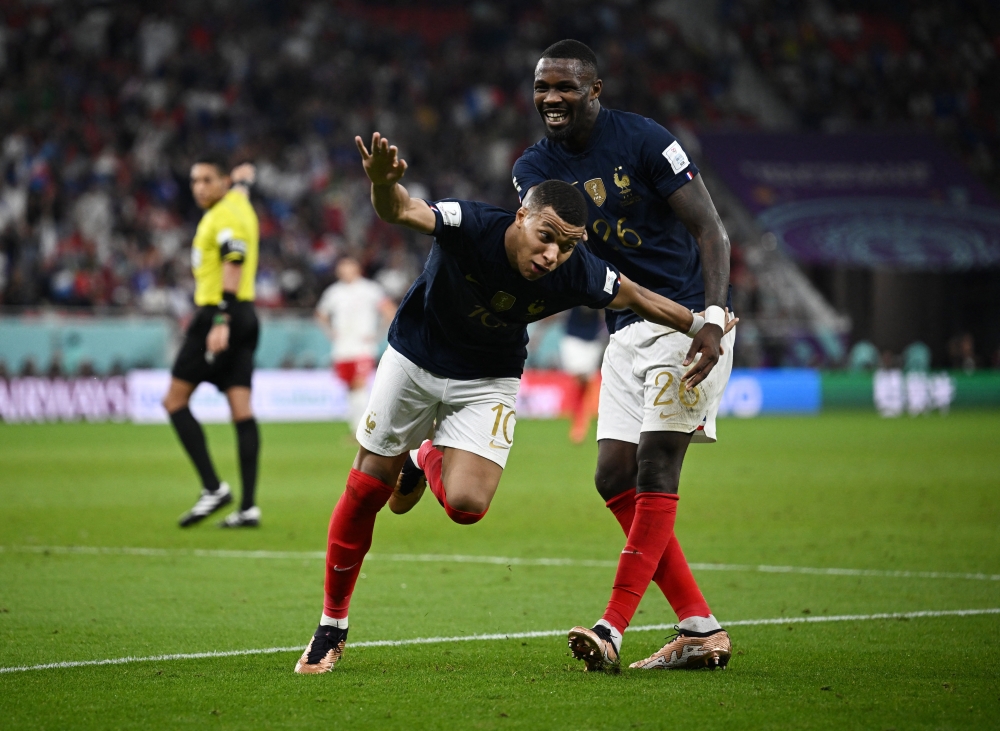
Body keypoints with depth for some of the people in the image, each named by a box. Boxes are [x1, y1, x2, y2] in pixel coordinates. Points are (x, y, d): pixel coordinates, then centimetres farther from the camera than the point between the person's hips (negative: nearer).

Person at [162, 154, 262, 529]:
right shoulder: (237, 201, 15)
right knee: (241, 410, 2)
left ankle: (213, 487, -13)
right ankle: (248, 507, -3)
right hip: (244, 316, 10)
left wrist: (220, 322, -28)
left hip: (220, 315, -10)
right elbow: (244, 176, 38)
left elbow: (233, 266, -22)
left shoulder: (225, 215, -12)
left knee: (175, 400, -6)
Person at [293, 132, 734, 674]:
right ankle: (331, 627, 21)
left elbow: (636, 298, -6)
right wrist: (383, 183, -68)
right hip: (414, 359, -1)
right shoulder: (470, 226, -32)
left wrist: (700, 326, 2)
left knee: (466, 505, -17)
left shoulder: (578, 275, -25)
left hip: (489, 381, 1)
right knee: (366, 490, 3)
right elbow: (399, 211, -46)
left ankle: (427, 461, 21)